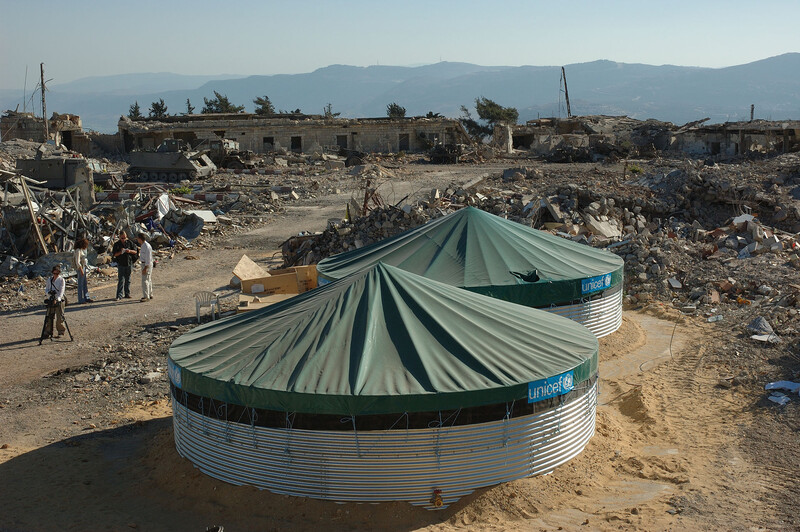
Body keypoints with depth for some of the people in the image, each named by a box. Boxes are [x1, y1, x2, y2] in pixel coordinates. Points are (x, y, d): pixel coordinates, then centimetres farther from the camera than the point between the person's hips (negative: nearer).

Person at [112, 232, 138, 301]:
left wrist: (130, 251, -14)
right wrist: (120, 252, -20)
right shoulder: (117, 244, 0)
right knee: (121, 280, -8)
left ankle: (127, 294, 18)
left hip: (129, 263, 2)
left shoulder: (130, 243, 5)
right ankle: (119, 295, -9)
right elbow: (114, 254, -2)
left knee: (128, 280, 9)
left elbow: (135, 251, 6)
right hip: (121, 264, -2)